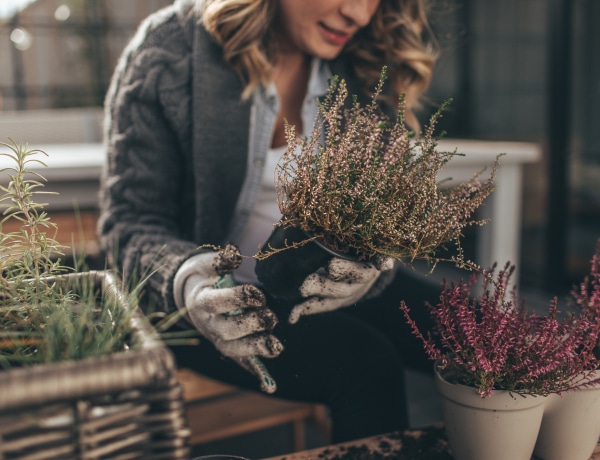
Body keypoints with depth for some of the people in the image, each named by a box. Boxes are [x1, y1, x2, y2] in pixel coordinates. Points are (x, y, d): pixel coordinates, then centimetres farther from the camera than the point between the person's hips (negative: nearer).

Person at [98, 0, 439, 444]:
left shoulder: (366, 65, -1)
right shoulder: (169, 51, -12)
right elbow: (129, 222, -12)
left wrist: (373, 264, -25)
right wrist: (185, 280, -34)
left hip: (320, 285, 5)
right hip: (224, 296, -4)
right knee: (362, 361, -27)